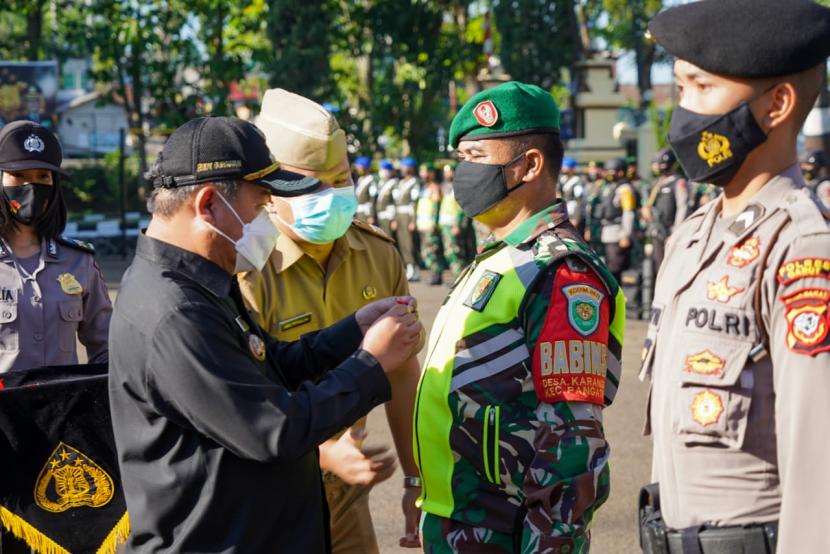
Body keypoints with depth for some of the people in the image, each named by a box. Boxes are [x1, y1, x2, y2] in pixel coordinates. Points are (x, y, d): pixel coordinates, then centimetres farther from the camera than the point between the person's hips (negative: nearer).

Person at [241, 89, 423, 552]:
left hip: (346, 494, 5)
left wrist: (418, 481, 10)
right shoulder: (245, 272, -20)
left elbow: (402, 373, 9)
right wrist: (323, 455, -35)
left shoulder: (379, 254, -1)